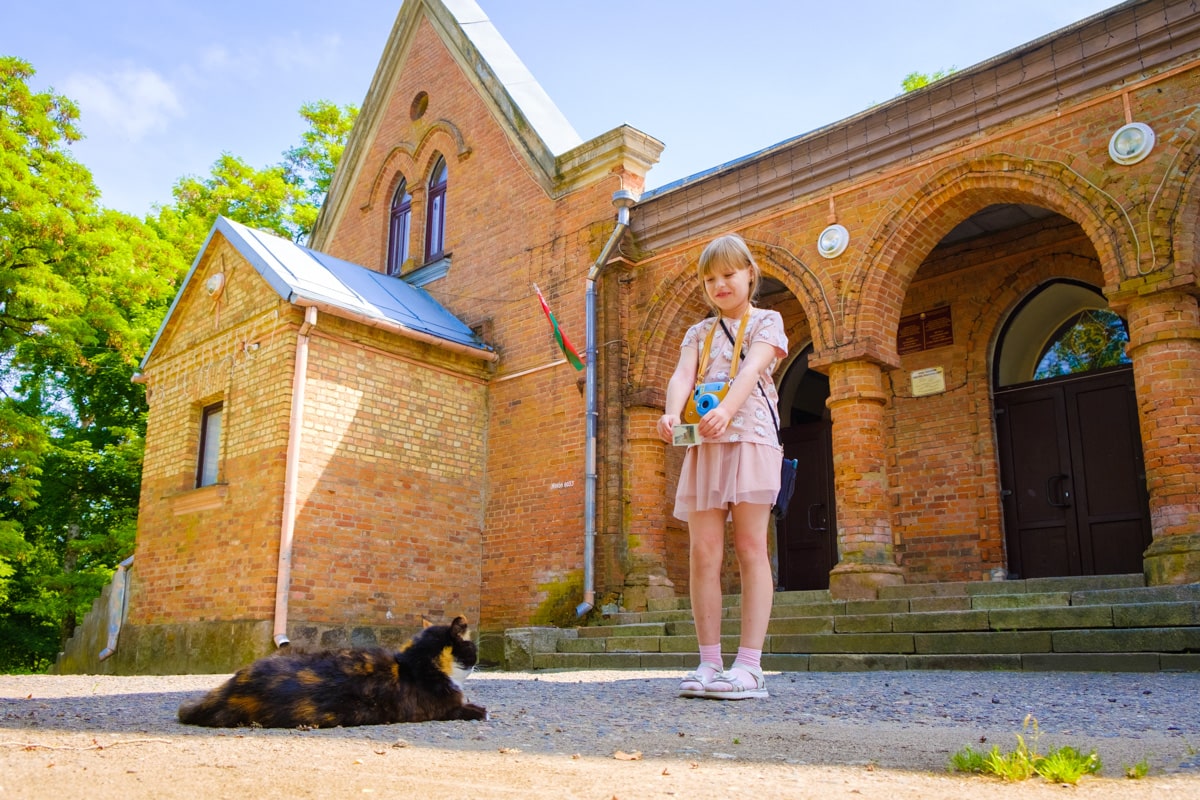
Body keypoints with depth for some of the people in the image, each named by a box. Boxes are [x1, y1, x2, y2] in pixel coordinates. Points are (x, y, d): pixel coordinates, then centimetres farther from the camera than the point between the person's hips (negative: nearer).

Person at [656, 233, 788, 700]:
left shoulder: (766, 322, 7)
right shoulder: (699, 333, 19)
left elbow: (752, 370, -13)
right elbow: (682, 375, 0)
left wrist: (725, 409, -32)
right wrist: (672, 414, -23)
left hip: (749, 437, -4)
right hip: (704, 444, 4)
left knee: (750, 548, -5)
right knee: (703, 553, -3)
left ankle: (749, 666, -6)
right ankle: (710, 663, 2)